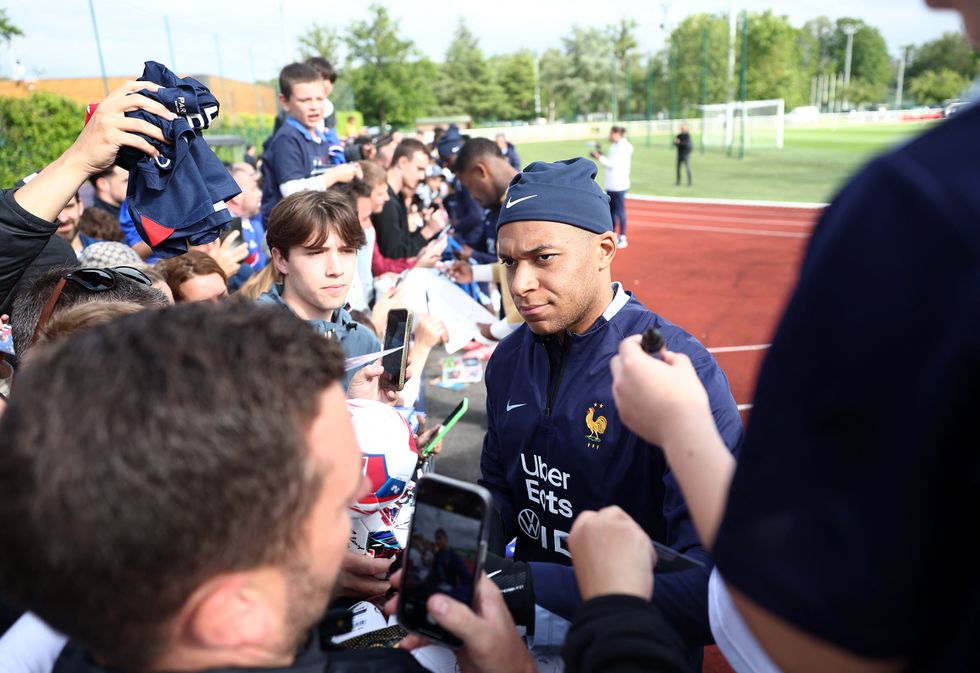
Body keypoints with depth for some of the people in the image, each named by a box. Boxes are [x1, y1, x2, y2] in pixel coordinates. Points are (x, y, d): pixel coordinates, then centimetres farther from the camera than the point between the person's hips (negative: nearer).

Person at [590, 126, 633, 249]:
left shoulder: (624, 147, -13)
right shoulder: (614, 146, 14)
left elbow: (614, 164, -19)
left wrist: (600, 158, -15)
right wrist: (600, 156, 4)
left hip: (619, 185, -9)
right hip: (610, 185, 9)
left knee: (620, 211, -3)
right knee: (611, 210, 13)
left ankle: (623, 238, 5)